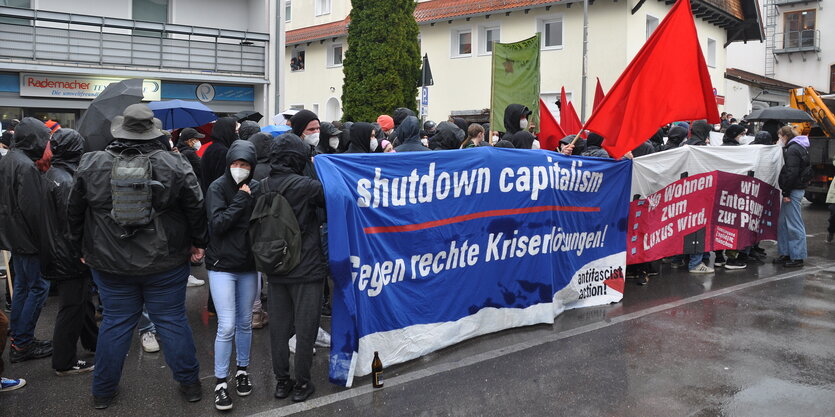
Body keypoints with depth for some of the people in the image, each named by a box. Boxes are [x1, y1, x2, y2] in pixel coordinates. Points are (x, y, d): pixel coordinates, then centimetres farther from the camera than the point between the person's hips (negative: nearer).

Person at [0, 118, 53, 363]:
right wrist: (42, 241, -17)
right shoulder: (26, 167, -20)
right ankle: (22, 344, 2)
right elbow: (33, 209, -23)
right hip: (27, 239, -10)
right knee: (38, 287, -3)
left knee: (22, 285, 19)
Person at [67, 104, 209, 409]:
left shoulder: (90, 165, -5)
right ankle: (189, 384, 21)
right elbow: (196, 209, -6)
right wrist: (198, 243, 8)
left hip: (110, 264, 2)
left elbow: (75, 213, 5)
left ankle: (103, 391, 26)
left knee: (115, 323, 14)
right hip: (166, 263, -1)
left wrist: (83, 247, 18)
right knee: (173, 320, 10)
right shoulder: (175, 165, -10)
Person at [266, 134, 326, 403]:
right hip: (306, 269, -5)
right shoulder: (306, 186, -17)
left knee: (279, 326, 14)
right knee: (305, 328, 7)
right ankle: (301, 384, 16)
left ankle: (281, 381, 24)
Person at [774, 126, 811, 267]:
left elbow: (792, 172, -21)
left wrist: (786, 192, -19)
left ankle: (798, 257, -1)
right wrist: (786, 191, 17)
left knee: (794, 225, -6)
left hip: (794, 190, -10)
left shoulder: (793, 149, -13)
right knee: (783, 223, 15)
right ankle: (785, 253, 21)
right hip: (798, 188, 10)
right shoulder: (800, 148, 19)